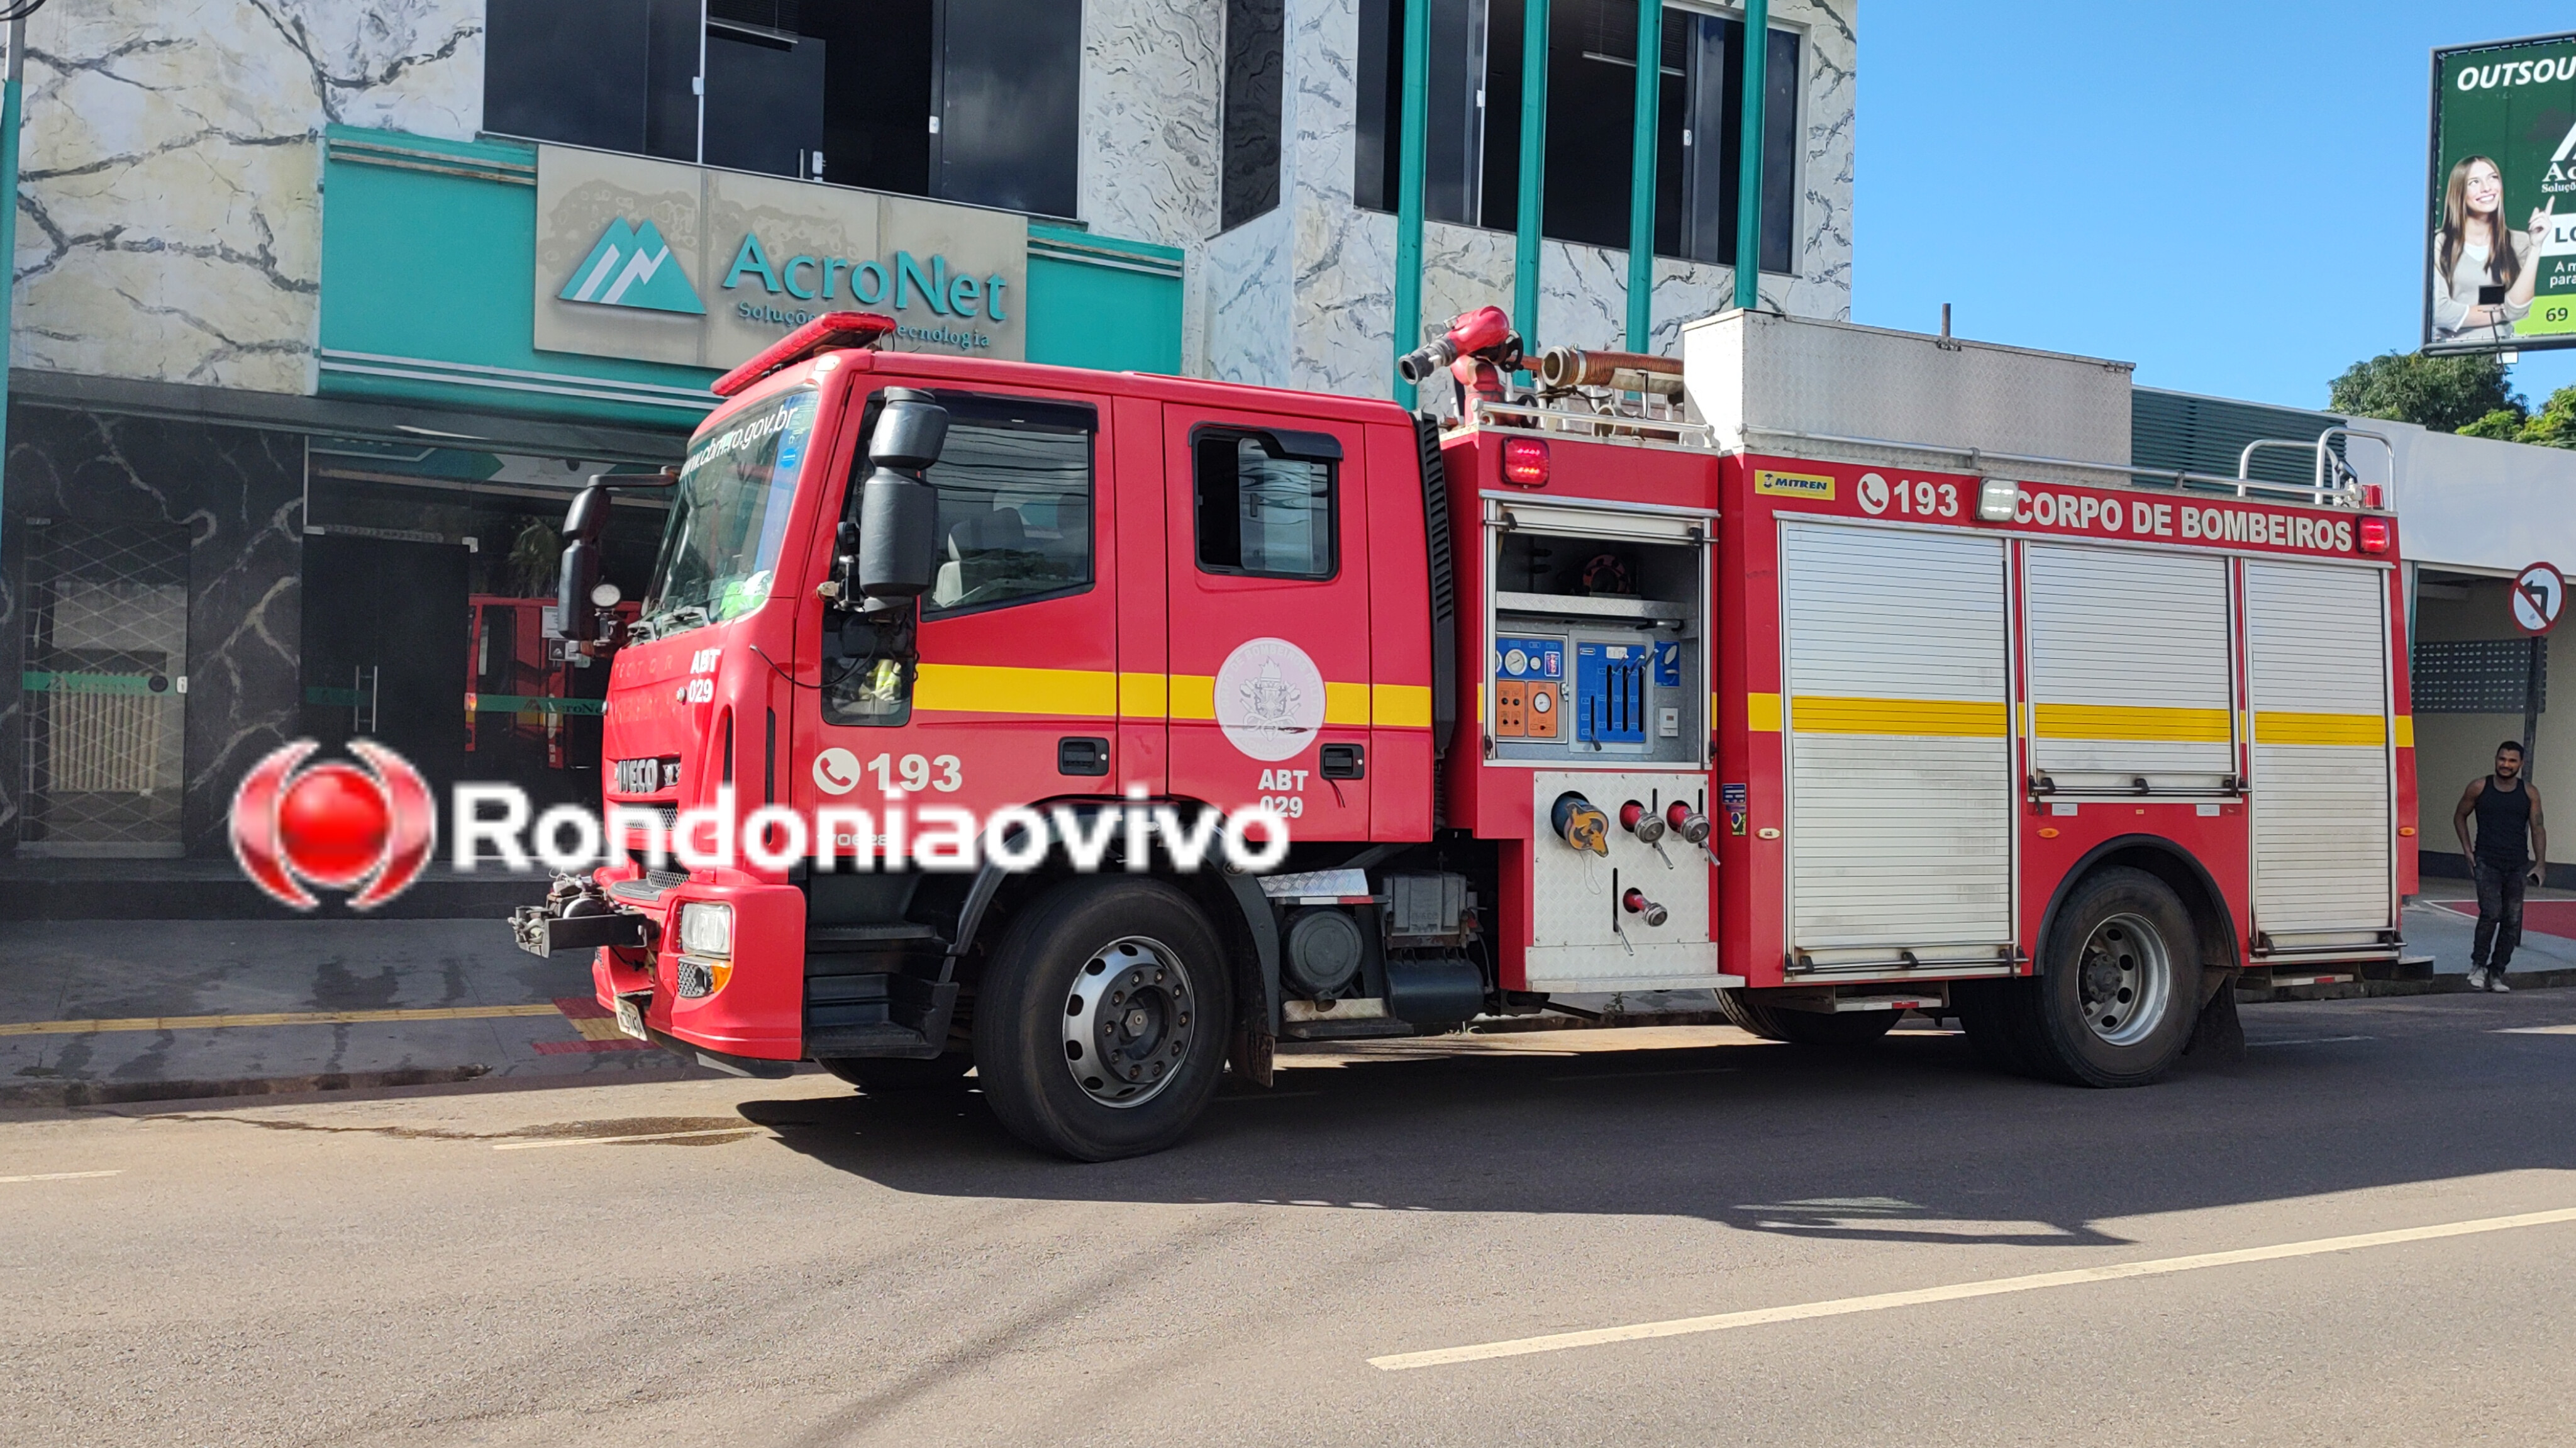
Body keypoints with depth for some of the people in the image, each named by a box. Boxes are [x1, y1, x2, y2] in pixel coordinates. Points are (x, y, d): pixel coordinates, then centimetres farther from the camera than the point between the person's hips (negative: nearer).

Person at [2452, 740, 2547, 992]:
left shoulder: (2529, 793, 4)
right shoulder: (2479, 788, 0)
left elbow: (2537, 829, 6)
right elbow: (2460, 816, 11)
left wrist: (2540, 864, -3)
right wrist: (2468, 850, 3)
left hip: (2517, 866, 2)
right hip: (2487, 864, -2)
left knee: (2512, 921, 4)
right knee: (2491, 914, -17)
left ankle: (2497, 973, 14)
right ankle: (2478, 965, 1)